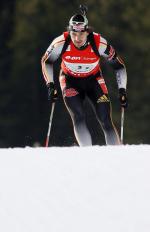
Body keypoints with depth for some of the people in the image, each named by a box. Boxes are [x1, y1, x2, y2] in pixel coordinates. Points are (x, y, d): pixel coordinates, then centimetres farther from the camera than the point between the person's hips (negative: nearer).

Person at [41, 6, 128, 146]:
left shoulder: (99, 44, -26)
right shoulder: (61, 43, -26)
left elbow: (119, 66, -10)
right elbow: (46, 61, -5)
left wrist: (122, 91, -14)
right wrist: (50, 85, -12)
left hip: (94, 81, 0)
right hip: (70, 81, 0)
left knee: (106, 123, -9)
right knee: (78, 118, -21)